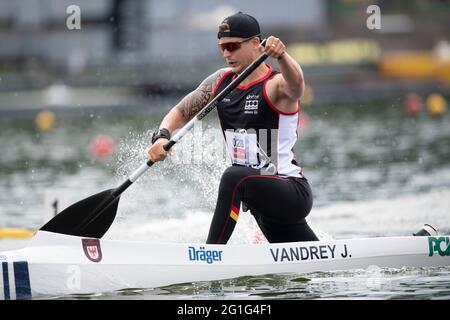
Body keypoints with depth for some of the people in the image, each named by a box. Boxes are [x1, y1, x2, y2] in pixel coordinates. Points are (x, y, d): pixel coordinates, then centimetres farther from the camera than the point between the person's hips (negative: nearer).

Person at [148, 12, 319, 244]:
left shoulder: (275, 85, -15)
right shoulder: (221, 81, 7)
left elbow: (295, 83, -38)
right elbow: (181, 112, 11)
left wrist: (281, 55, -59)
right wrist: (162, 135, -10)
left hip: (293, 194, -8)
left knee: (235, 177, -34)